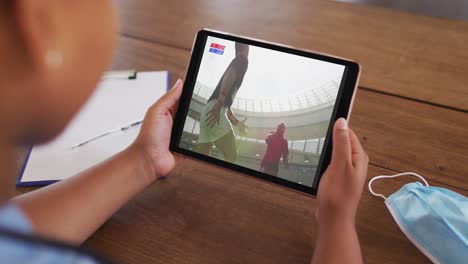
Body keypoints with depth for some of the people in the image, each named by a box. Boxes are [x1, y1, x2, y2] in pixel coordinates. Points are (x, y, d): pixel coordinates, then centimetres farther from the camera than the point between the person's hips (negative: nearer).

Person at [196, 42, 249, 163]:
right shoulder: (242, 59, 8)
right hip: (215, 110, -9)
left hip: (208, 111, 9)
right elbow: (229, 76, -15)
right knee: (231, 155, -8)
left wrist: (237, 122, 40)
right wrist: (219, 105, -25)